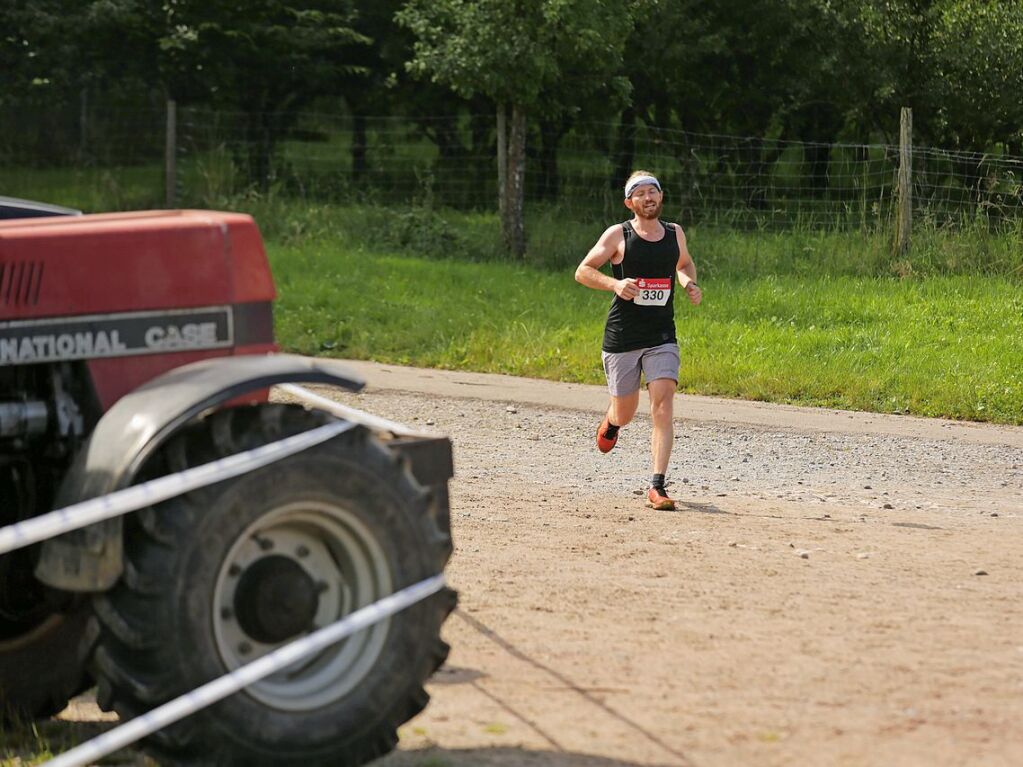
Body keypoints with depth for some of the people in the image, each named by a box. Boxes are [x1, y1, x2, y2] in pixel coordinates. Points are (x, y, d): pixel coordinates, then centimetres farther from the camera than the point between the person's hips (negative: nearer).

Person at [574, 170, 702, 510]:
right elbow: (582, 271, -1)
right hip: (621, 338, -2)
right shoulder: (618, 235, -4)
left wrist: (689, 284, 6)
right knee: (625, 414, 9)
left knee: (662, 406, -16)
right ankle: (611, 420, 49)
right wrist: (615, 283, -18)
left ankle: (657, 487, -16)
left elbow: (684, 264, 28)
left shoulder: (675, 233, 7)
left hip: (662, 338, 2)